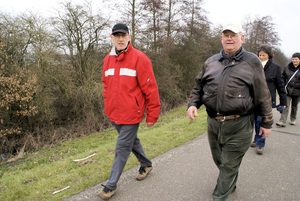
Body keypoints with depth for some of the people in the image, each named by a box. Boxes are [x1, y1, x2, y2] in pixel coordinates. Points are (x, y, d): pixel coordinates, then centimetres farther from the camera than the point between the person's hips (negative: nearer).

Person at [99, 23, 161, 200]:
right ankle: (146, 164, 46)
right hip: (114, 113, 7)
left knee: (122, 148, 2)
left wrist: (153, 114, -11)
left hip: (131, 113, -7)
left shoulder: (139, 58, -12)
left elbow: (150, 88, -12)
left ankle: (111, 185, 19)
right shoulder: (108, 59, 8)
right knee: (132, 140, 22)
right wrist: (109, 106, 17)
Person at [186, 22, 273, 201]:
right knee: (219, 160, 22)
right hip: (213, 123, 5)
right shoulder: (211, 62, 9)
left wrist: (267, 122, 3)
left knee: (229, 164, 5)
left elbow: (263, 95, 1)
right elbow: (199, 87, 16)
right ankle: (231, 185, 50)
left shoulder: (252, 62, 0)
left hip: (239, 125, -4)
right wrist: (192, 104, -2)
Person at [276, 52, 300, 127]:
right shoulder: (287, 68, 4)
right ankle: (283, 121, -12)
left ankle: (293, 119, 32)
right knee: (286, 105, -9)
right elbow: (283, 77, 13)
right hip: (288, 90, 0)